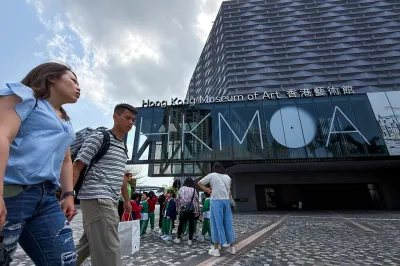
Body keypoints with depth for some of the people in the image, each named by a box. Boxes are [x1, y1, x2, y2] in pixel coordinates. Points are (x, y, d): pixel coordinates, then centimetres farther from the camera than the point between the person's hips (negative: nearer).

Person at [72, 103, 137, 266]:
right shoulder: (98, 138, -6)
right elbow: (76, 169, -10)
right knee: (108, 251, -7)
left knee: (88, 244, 21)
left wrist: (126, 200, 26)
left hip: (110, 201, 9)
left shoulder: (123, 147, 18)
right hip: (97, 199, -9)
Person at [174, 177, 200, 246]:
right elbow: (197, 201, -4)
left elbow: (178, 199, 1)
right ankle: (190, 240, 15)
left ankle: (178, 238, 27)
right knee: (191, 224, 10)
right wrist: (197, 211, 3)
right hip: (192, 210, -1)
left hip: (183, 209, 1)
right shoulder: (194, 190, -3)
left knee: (181, 224, 15)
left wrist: (179, 208, 9)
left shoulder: (181, 189, -1)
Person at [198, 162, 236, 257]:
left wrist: (208, 191, 3)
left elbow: (200, 183, 3)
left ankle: (216, 249, 11)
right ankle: (232, 247, 24)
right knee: (228, 223, 13)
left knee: (217, 223, 3)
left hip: (216, 200, -4)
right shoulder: (228, 177, 12)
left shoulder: (212, 175, 1)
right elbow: (228, 190, 14)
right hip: (226, 200, 4)